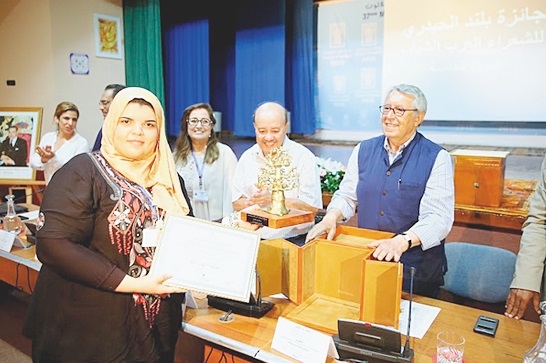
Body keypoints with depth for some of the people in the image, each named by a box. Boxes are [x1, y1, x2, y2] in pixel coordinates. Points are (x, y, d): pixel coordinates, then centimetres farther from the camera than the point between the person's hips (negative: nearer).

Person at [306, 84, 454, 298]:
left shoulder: (436, 158, -9)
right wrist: (331, 217, -13)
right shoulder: (363, 150, 5)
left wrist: (402, 241, -32)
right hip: (365, 259, 3)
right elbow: (347, 196, 8)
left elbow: (439, 218, -16)